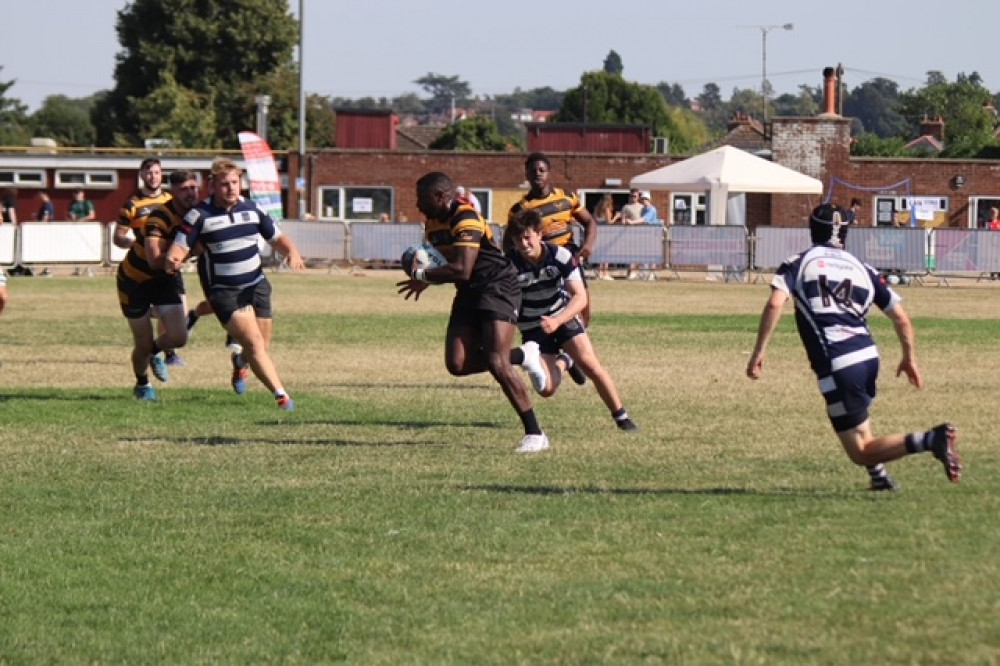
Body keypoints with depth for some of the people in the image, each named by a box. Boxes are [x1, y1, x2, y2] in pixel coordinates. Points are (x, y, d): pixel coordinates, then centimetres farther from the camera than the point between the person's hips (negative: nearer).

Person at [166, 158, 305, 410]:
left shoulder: (252, 209, 4)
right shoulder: (200, 215, -9)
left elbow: (277, 237, 12)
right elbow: (179, 247, -12)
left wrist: (291, 251, -9)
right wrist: (173, 260, -36)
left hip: (257, 285, 5)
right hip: (224, 292, -5)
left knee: (261, 346, 9)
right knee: (254, 342, -18)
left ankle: (240, 364, 44)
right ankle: (281, 394, -20)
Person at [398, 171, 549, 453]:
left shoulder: (466, 219, -21)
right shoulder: (433, 223, 8)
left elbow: (462, 270, -30)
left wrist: (421, 275, -19)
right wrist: (425, 278, 6)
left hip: (498, 288, -9)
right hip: (469, 293, 9)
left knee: (497, 364, -19)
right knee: (457, 364, -7)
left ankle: (535, 434, -13)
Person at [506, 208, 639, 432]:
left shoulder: (560, 256, -21)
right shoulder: (510, 264, -21)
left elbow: (580, 297, -24)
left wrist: (556, 321, -38)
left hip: (563, 316, 0)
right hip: (532, 326, 0)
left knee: (589, 362, -19)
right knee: (546, 389, -10)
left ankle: (621, 417, -4)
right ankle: (563, 362, 27)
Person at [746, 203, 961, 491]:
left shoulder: (798, 264, 7)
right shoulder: (861, 269, 16)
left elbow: (775, 305, -10)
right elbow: (901, 317, 15)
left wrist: (759, 352, -6)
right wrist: (909, 358, 30)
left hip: (838, 367, -5)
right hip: (868, 356, 5)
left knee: (861, 453, -3)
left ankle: (930, 440, -23)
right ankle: (879, 477, 24)